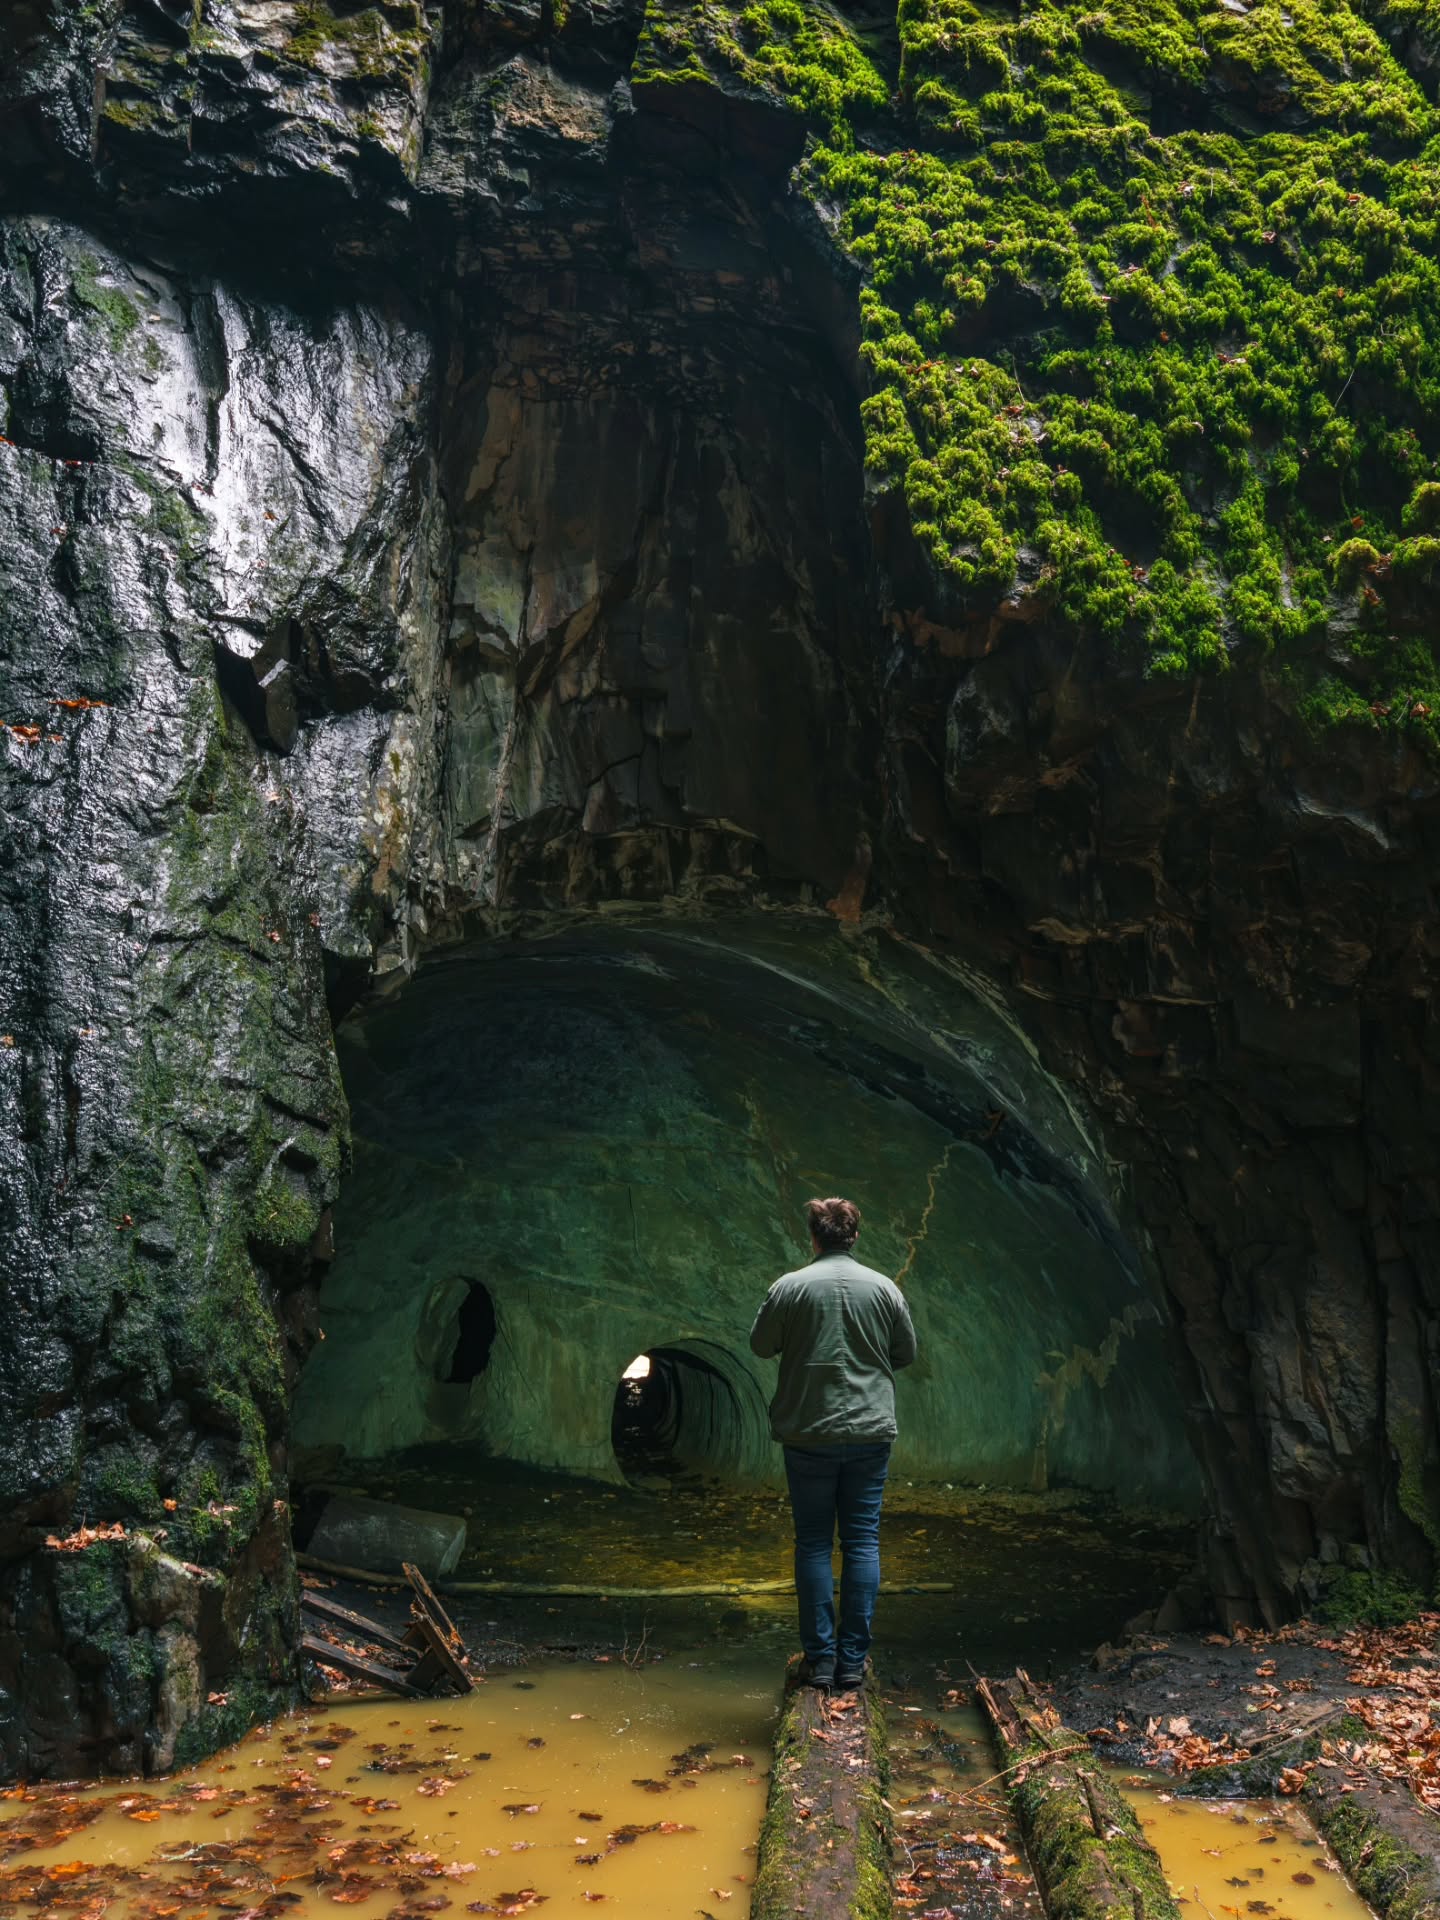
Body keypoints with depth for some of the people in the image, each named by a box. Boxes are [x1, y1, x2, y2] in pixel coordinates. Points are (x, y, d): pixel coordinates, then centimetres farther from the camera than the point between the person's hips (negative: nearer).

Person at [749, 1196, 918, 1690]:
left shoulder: (789, 1287, -8)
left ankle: (820, 1658, 10)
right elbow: (906, 1353, 9)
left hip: (808, 1435, -1)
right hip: (871, 1433, 1)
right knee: (863, 1542, 7)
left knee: (813, 1543, 8)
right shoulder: (885, 1288, -1)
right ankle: (853, 1660, 9)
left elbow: (760, 1345, 3)